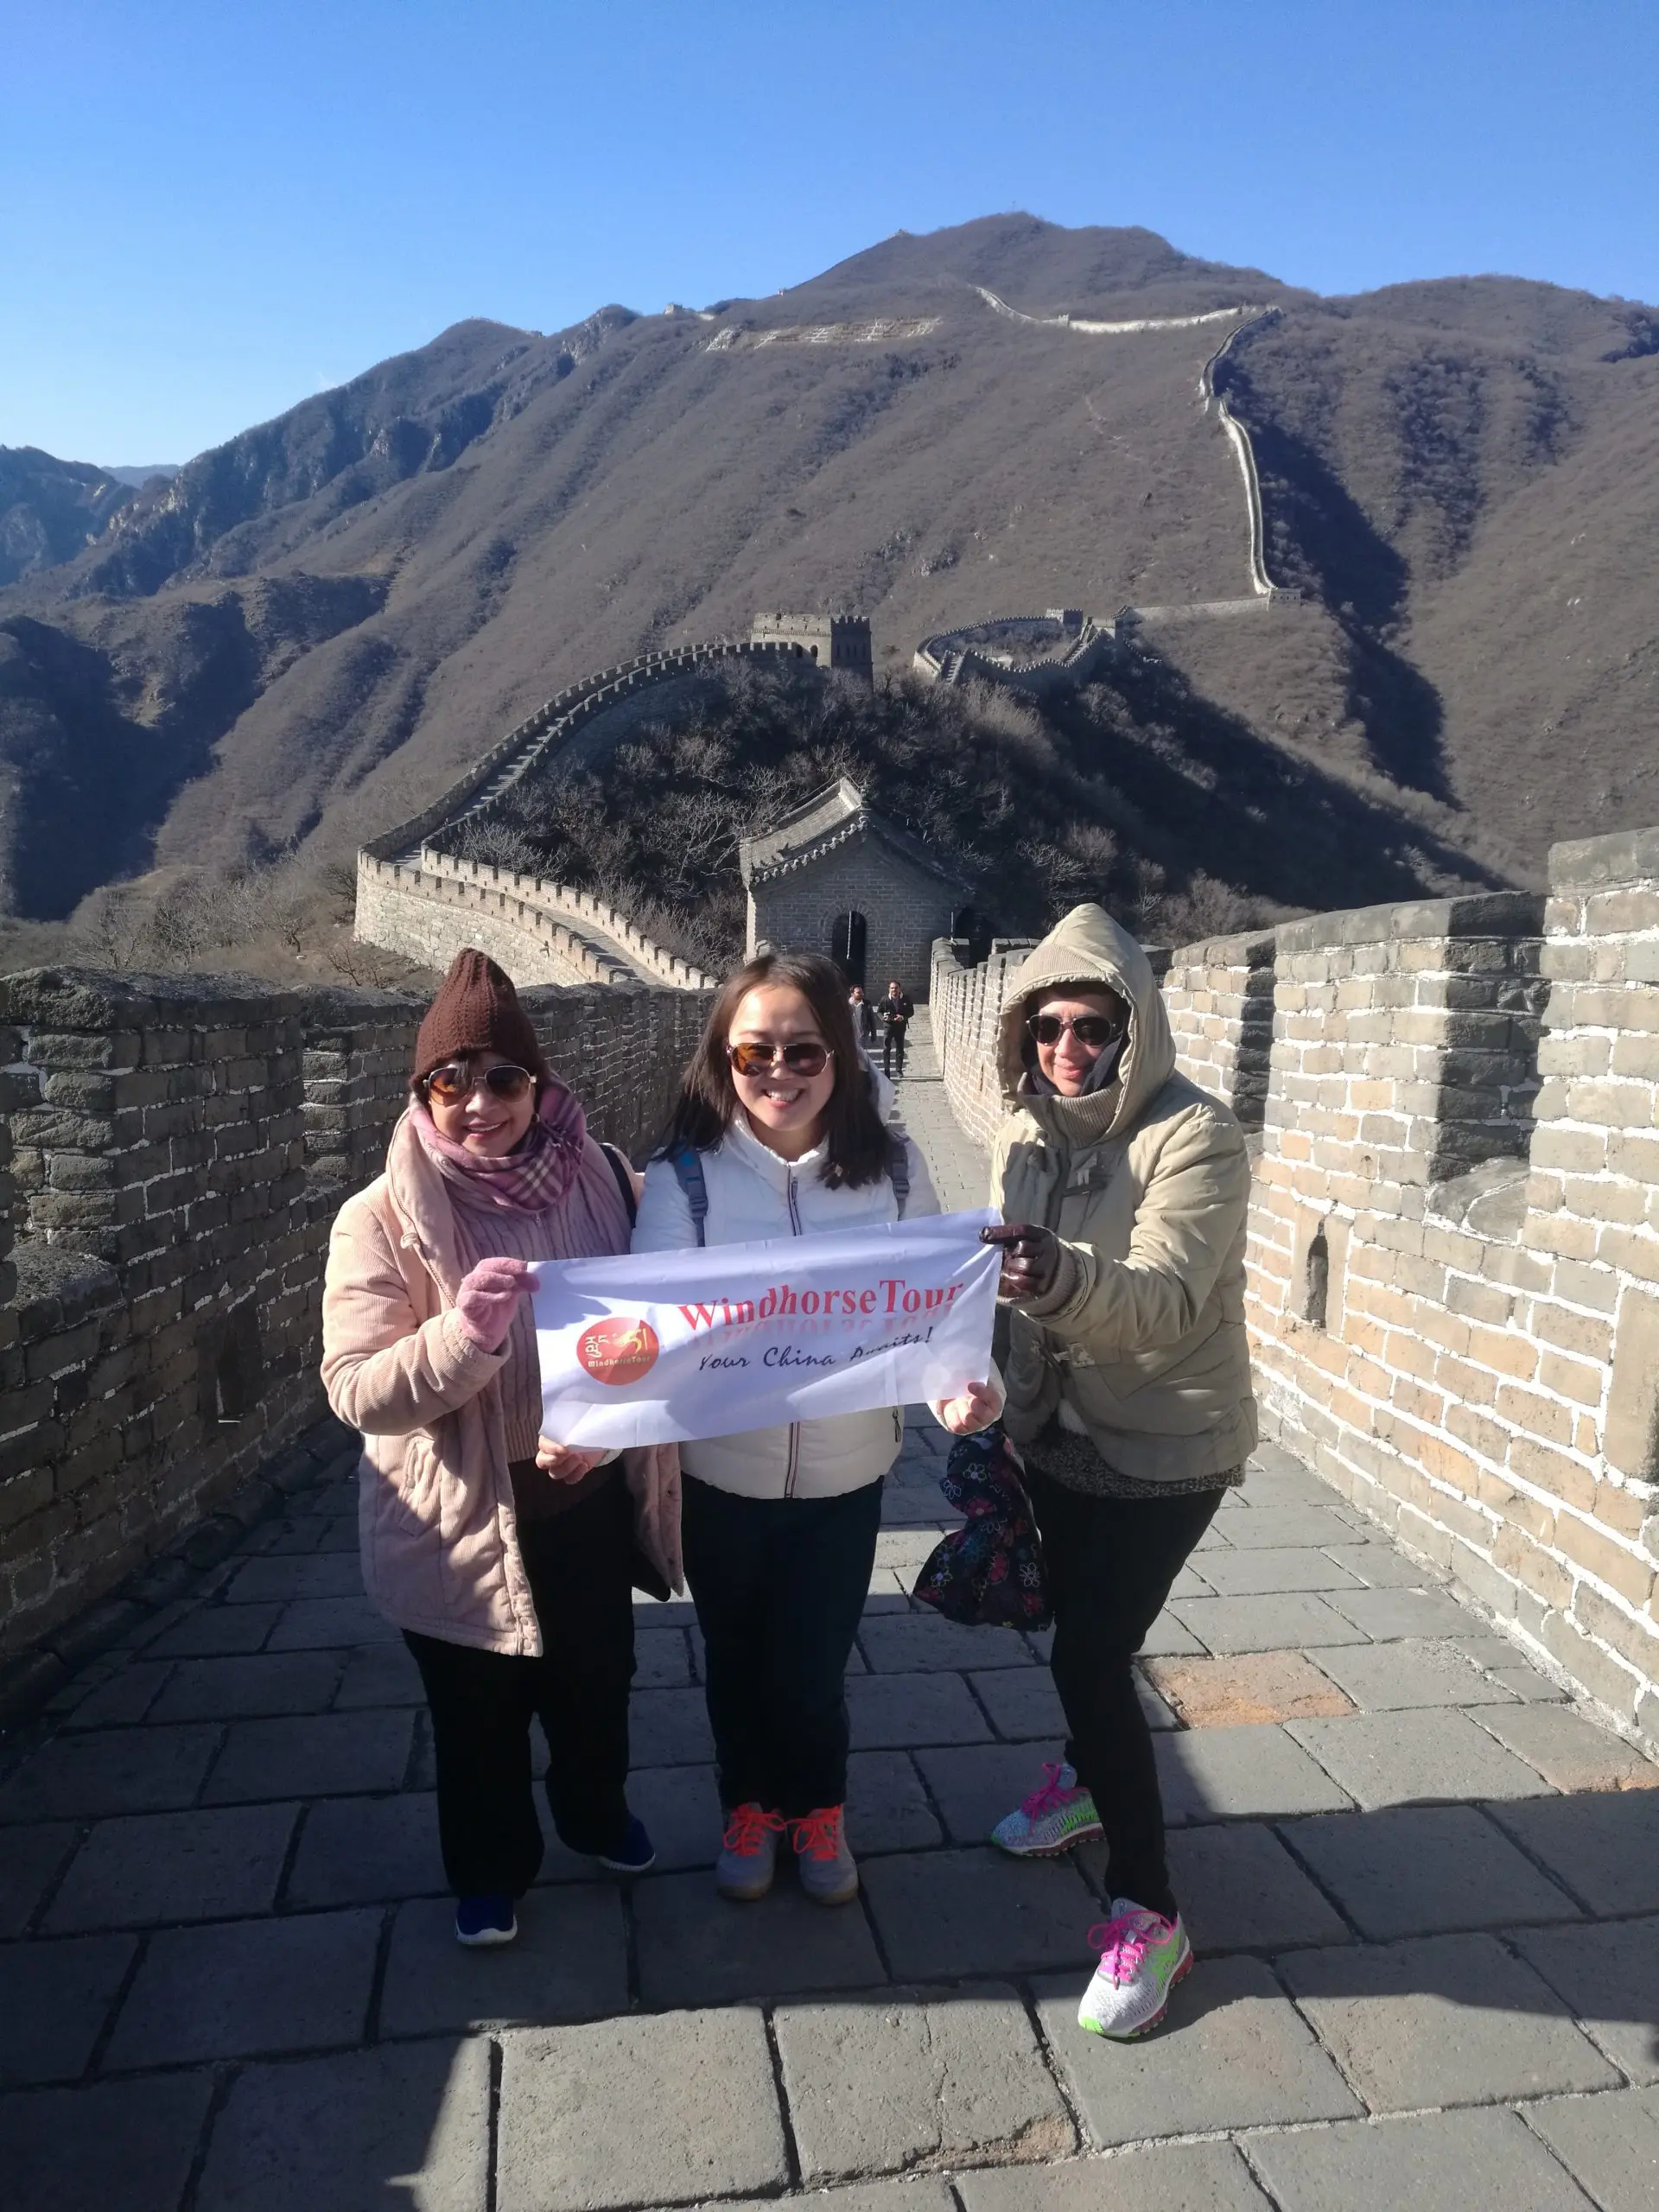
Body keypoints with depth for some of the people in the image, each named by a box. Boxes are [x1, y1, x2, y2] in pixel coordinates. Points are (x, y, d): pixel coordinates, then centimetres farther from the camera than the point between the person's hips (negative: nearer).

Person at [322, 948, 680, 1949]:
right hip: (460, 1519, -2)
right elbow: (355, 1390, -19)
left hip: (588, 1496, 3)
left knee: (596, 1681, 25)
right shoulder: (382, 1219, -17)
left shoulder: (605, 1184, -9)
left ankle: (598, 1812, 55)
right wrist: (461, 1333, -37)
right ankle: (492, 1868, 47)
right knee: (479, 1713, 19)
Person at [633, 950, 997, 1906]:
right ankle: (750, 1805, 50)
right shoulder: (685, 1176, -14)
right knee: (737, 1654, 19)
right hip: (721, 1473, 0)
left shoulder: (893, 1165, -11)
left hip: (847, 1472, 0)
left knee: (814, 1665, 11)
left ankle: (818, 1808, 45)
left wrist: (962, 1383, -25)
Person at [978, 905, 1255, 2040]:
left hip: (1166, 1448, -6)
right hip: (1064, 1433, 6)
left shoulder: (1194, 1137, -22)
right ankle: (1095, 1779, 50)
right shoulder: (1025, 1132, -2)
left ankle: (1149, 1912, 11)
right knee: (1079, 1634, 22)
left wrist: (1064, 1276, -51)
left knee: (1091, 1656, -7)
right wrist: (1007, 1408, 15)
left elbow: (1164, 1301, -32)